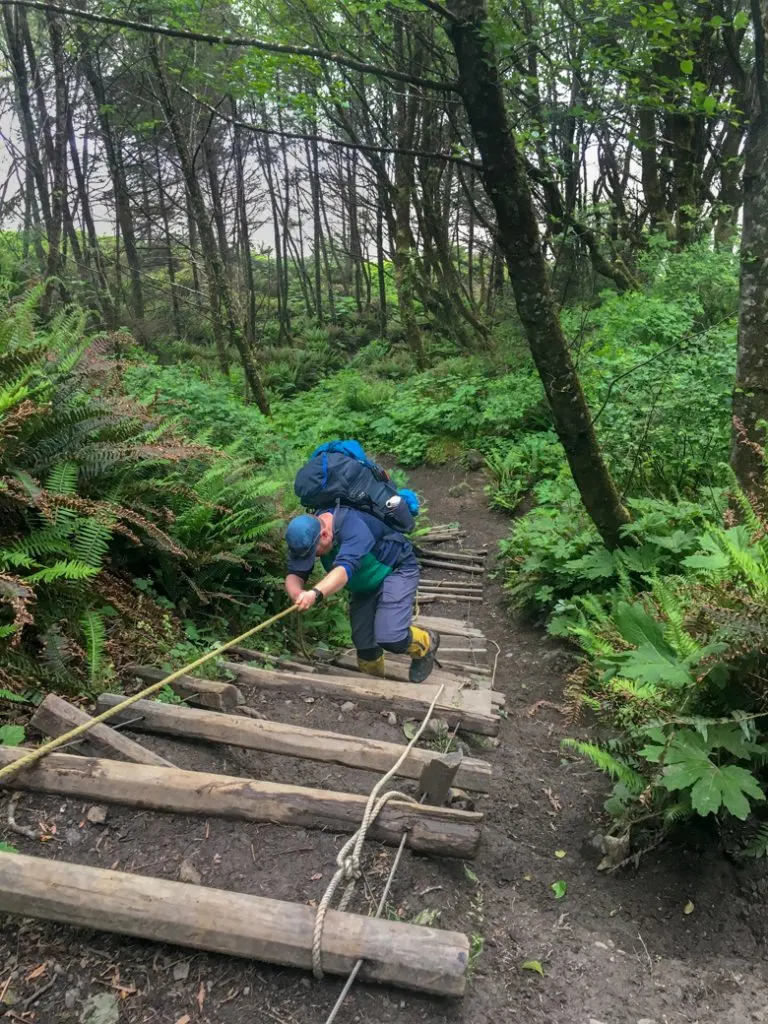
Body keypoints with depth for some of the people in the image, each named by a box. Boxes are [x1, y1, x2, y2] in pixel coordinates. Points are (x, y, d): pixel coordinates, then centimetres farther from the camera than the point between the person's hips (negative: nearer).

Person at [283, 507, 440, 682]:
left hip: (396, 569, -7)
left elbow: (345, 568, -53)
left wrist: (315, 593, -70)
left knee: (389, 638, -22)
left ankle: (426, 644, 10)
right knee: (364, 643, 3)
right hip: (365, 585, 7)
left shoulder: (353, 527, -38)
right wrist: (297, 594, -47)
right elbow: (295, 574, -23)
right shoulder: (307, 534, -17)